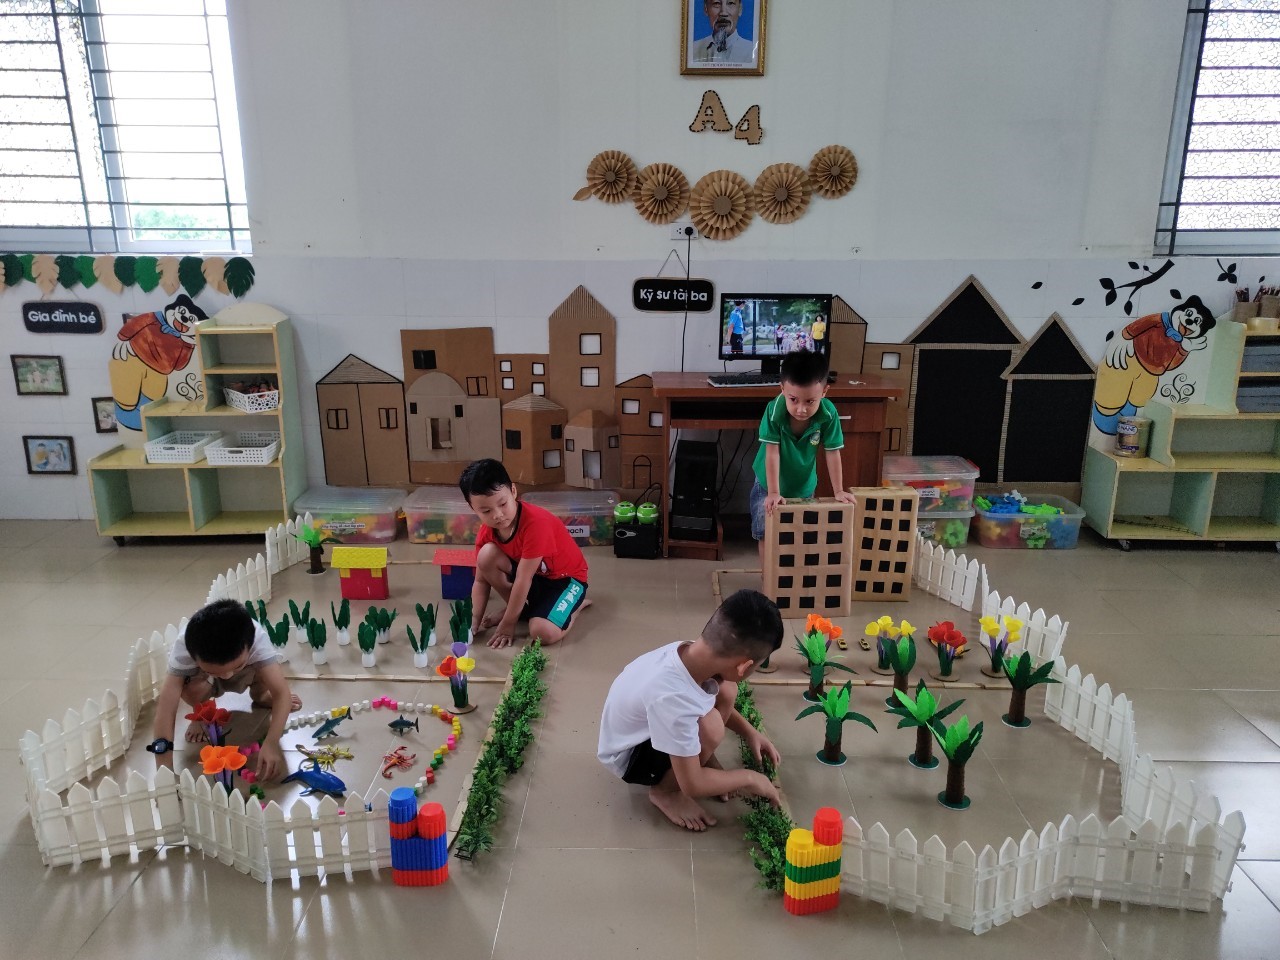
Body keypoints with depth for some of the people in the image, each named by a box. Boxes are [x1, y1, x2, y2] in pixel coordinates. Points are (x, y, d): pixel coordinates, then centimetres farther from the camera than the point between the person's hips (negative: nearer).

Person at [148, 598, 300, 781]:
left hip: (245, 677, 1)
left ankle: (259, 695, 6)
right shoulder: (183, 648, -40)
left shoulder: (257, 638, -41)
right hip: (205, 680, 0)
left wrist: (271, 743, -55)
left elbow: (281, 692, -42)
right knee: (192, 690, -34)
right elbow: (166, 707, -43)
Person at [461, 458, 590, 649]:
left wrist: (508, 623, -22)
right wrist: (474, 623, -15)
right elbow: (481, 581, -4)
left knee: (543, 632, -30)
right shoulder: (486, 533, -11)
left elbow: (523, 579, -28)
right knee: (486, 554, -19)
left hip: (566, 576, -6)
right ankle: (522, 608, 2)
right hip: (534, 575, 6)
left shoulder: (536, 522, -32)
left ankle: (576, 604, 3)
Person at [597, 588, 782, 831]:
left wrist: (749, 732, 4)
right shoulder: (673, 699, -41)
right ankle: (664, 791, -5)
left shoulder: (688, 652, -20)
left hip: (647, 724, 7)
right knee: (709, 726, -30)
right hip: (629, 755, -7)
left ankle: (705, 760, 12)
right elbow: (692, 784, -28)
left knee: (725, 690, -8)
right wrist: (749, 778, -15)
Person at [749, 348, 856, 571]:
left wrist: (839, 491, -17)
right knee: (766, 533, 6)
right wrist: (773, 492, -30)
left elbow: (832, 453, -17)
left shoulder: (828, 414, -27)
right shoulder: (775, 410, -32)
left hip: (804, 485, 2)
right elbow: (772, 453, -29)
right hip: (770, 484, -1)